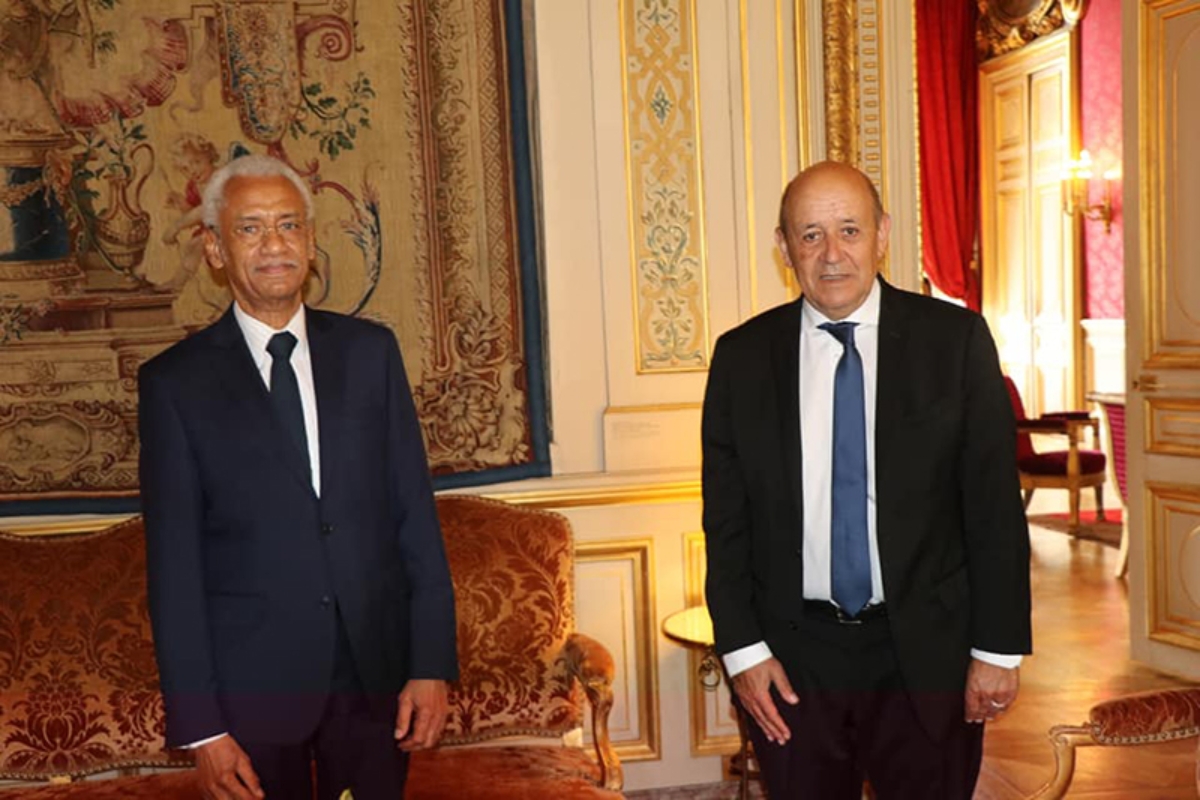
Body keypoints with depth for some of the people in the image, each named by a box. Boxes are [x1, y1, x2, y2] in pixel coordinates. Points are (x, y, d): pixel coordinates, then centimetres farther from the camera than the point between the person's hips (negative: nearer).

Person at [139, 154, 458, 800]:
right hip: (252, 676, -2)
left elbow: (416, 513, 2)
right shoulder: (174, 381, -3)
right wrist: (200, 726, -8)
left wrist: (432, 663, -3)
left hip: (377, 671, 2)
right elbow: (173, 565, -5)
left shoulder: (370, 351, 3)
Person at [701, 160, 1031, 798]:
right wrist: (743, 648, -3)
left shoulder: (955, 339, -4)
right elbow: (726, 518, 2)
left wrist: (999, 648, -4)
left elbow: (995, 503, -3)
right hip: (792, 659, 1)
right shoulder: (742, 357, 0)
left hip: (927, 650, -1)